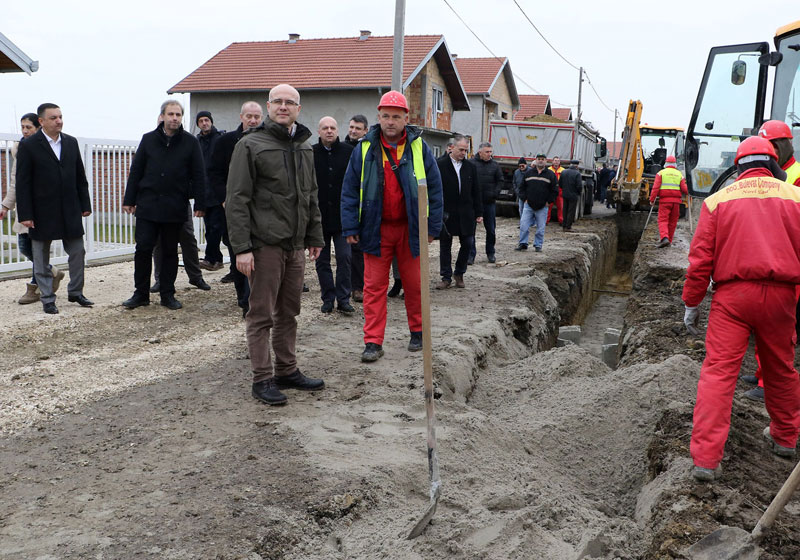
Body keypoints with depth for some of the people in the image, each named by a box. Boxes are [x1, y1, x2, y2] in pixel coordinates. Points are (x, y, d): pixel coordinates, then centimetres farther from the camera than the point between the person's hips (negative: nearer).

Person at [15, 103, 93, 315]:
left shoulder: (71, 143, 7)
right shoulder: (28, 145, -6)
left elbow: (80, 176, 11)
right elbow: (22, 183, -8)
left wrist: (85, 204, 7)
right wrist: (25, 214, -12)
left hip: (70, 210, 4)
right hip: (42, 213, -4)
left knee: (77, 253, 8)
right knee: (42, 258, 6)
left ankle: (75, 292, 23)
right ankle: (47, 299, 16)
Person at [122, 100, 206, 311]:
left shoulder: (190, 142, 3)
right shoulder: (149, 139, 6)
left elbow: (198, 175, 3)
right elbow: (135, 171, 9)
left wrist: (199, 204, -3)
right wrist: (129, 200, 5)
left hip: (175, 208, -1)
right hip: (148, 205, 1)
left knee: (170, 251, 7)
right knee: (143, 249, -1)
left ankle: (167, 294, 17)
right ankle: (141, 293, 12)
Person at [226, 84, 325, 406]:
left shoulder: (304, 146, 16)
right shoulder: (251, 145, -5)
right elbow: (237, 200, -10)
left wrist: (314, 237, 17)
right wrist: (241, 247, -16)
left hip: (295, 245, 7)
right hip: (265, 243, -7)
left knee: (289, 312, 13)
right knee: (262, 314, -1)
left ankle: (287, 371, 25)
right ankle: (262, 379, 7)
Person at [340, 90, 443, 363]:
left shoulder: (419, 148, 1)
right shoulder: (364, 149, 1)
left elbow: (434, 188, 4)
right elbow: (350, 190, 3)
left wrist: (432, 226, -1)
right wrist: (351, 227, -3)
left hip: (409, 228, 0)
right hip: (376, 228, 0)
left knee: (414, 284, 10)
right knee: (374, 286, 0)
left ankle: (417, 332, 28)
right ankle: (373, 342, 5)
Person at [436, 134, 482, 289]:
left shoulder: (470, 166, 8)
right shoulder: (440, 164, -4)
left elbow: (476, 191, 11)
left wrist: (478, 212, 7)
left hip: (465, 213, 3)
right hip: (446, 213, -3)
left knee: (467, 244, 3)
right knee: (445, 246, 4)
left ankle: (459, 273, 22)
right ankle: (446, 277, 14)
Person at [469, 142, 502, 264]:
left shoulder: (494, 165, 5)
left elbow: (500, 180, 10)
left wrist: (495, 193, -4)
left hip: (489, 202, 3)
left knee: (490, 229, 10)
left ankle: (490, 253, 24)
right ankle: (471, 254, 7)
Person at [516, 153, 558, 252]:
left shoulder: (551, 174, 2)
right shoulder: (528, 172, 7)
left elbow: (555, 190, 4)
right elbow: (523, 187, 13)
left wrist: (548, 202, -3)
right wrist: (525, 198, 3)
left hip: (543, 207, -1)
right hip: (528, 205, 1)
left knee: (540, 228, 3)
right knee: (524, 225, -4)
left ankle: (538, 245, 14)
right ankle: (523, 244, 4)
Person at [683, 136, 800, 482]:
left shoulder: (718, 200, 4)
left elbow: (700, 258, 0)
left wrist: (691, 304, 7)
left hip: (732, 294, -2)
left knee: (718, 372, -3)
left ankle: (705, 459, -6)